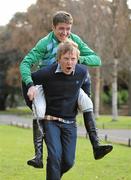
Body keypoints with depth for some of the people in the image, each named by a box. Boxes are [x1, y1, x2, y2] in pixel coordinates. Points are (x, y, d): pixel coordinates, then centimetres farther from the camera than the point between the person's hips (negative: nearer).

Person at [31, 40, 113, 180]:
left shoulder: (82, 72, -5)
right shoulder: (47, 73, -16)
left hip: (70, 122, 3)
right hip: (51, 120, -3)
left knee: (68, 161, 0)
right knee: (55, 155, -20)